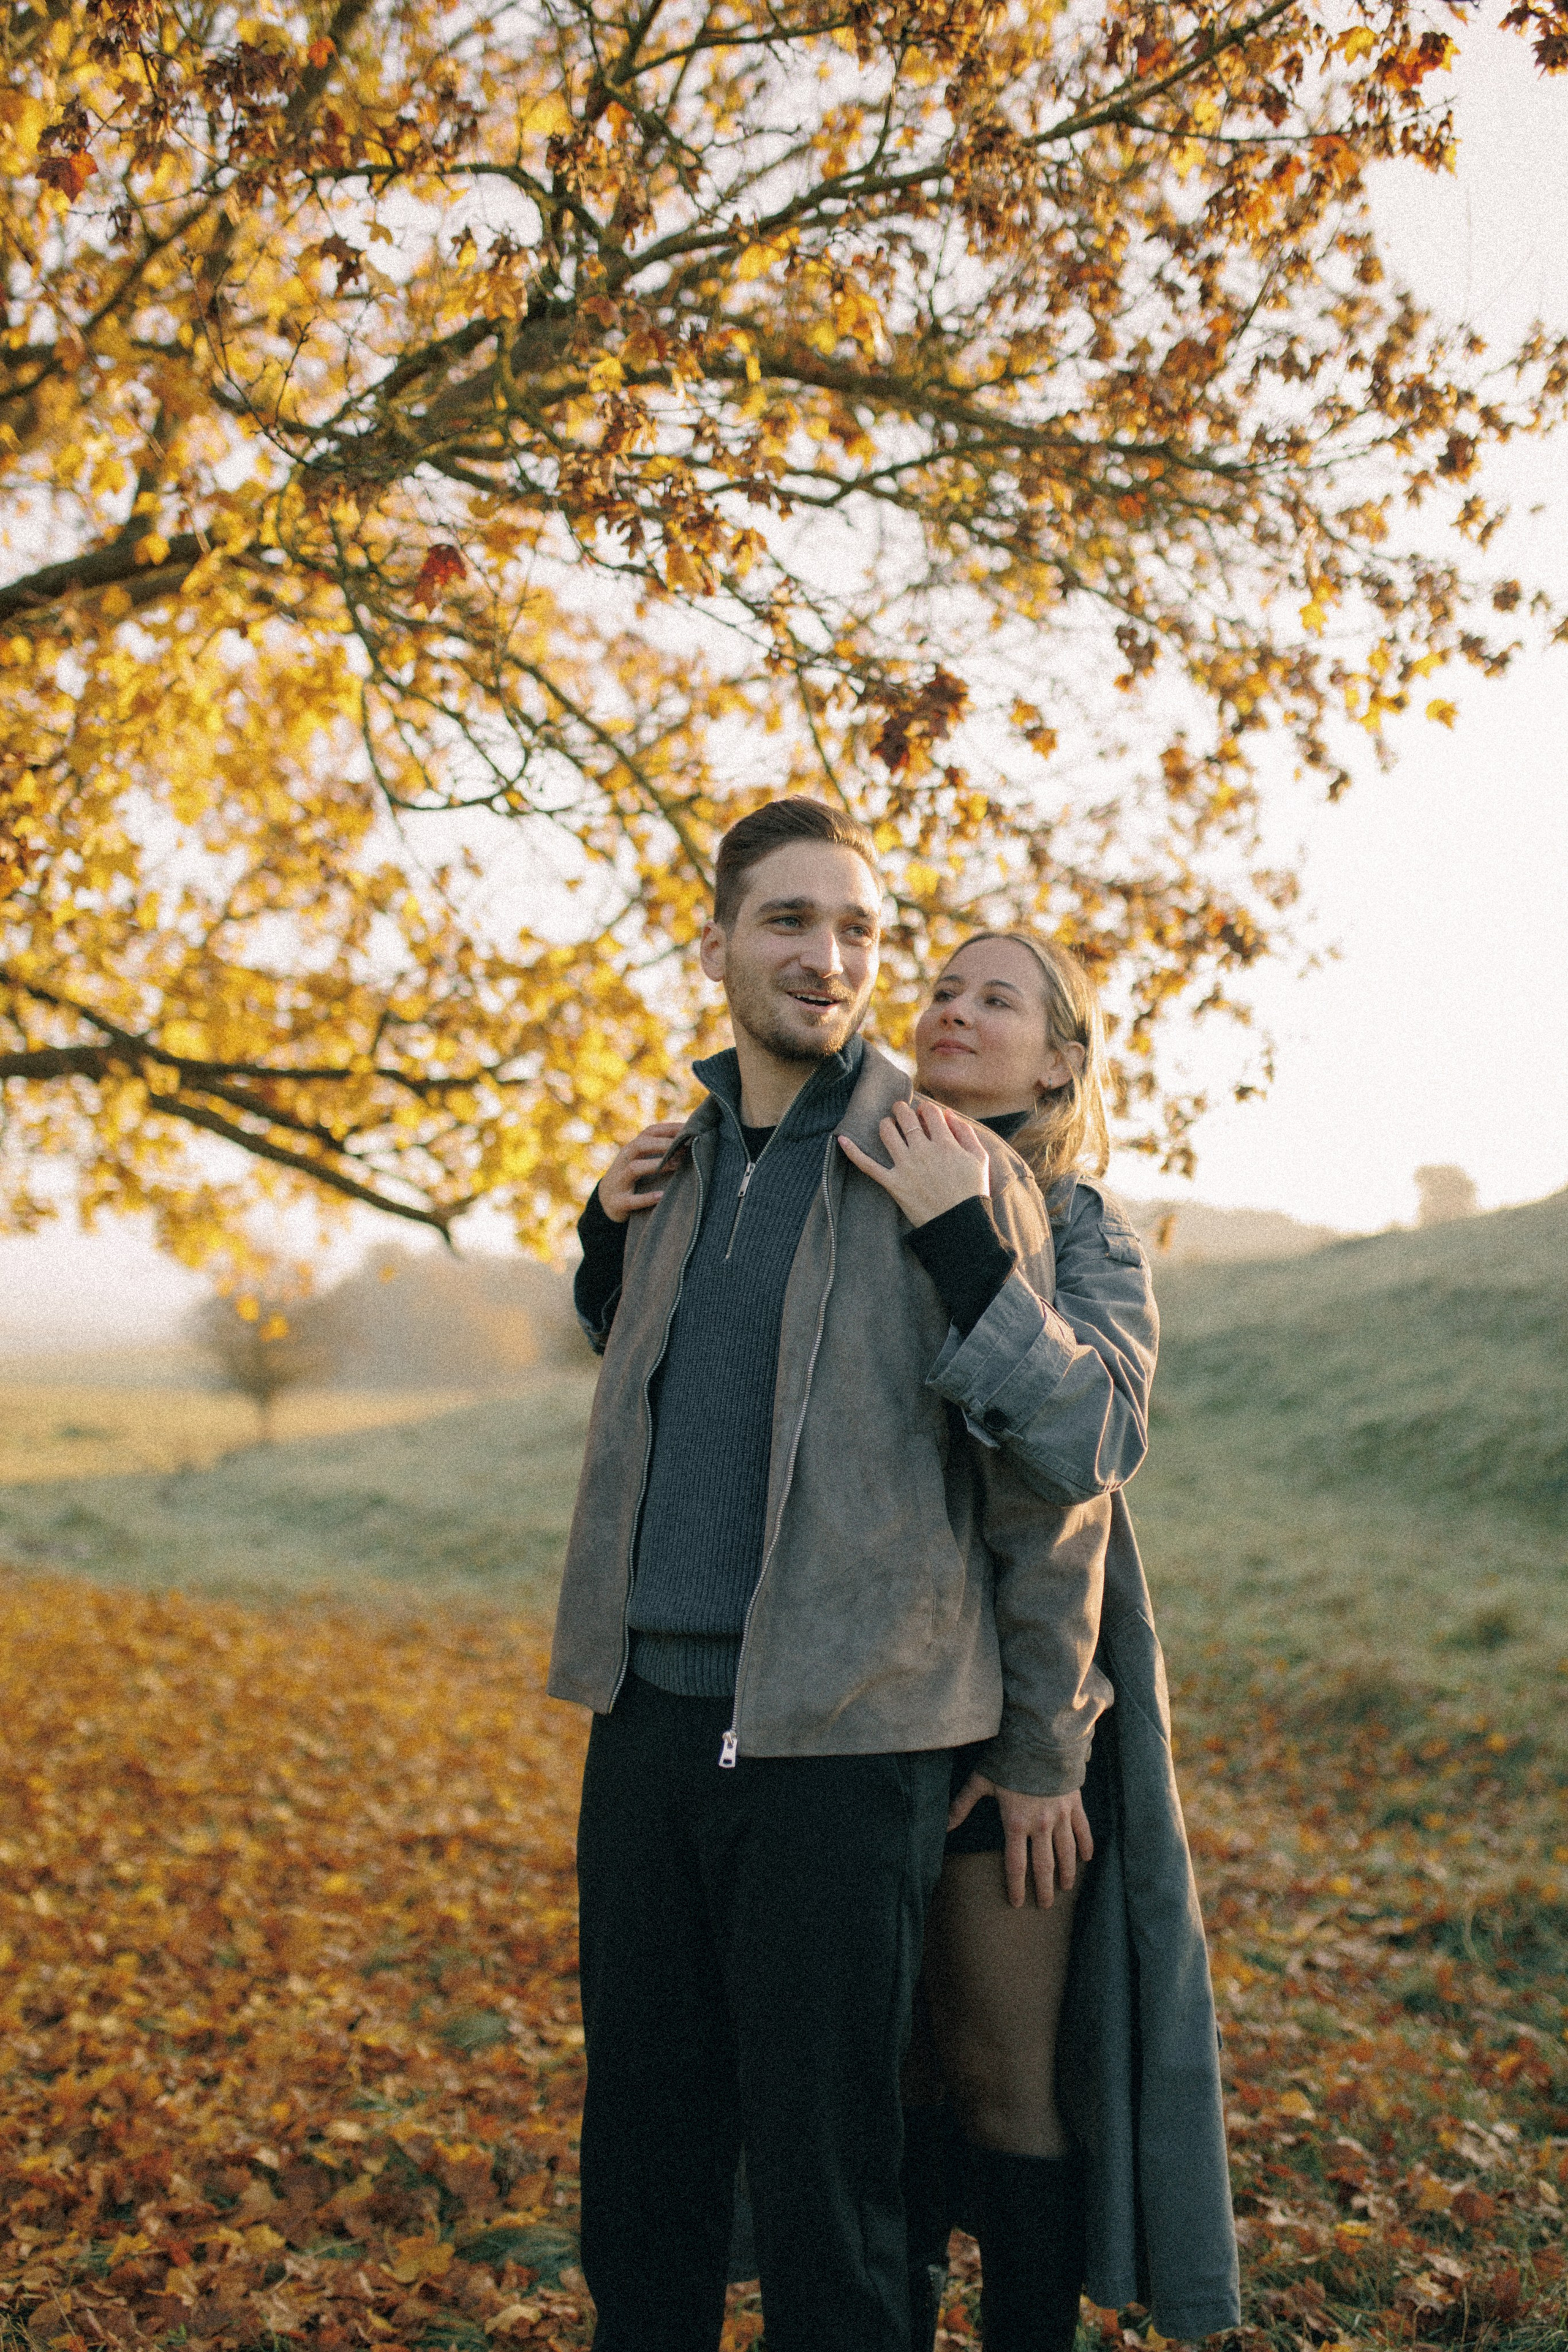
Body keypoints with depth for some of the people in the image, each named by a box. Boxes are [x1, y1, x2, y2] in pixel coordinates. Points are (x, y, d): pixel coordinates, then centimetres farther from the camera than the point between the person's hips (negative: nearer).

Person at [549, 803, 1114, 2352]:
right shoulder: (671, 1174, 13)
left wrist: (1044, 1753, -1)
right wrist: (613, 1228, 10)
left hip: (844, 1730, -5)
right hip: (651, 1709, 6)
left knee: (821, 2169, 3)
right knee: (639, 2151, 14)